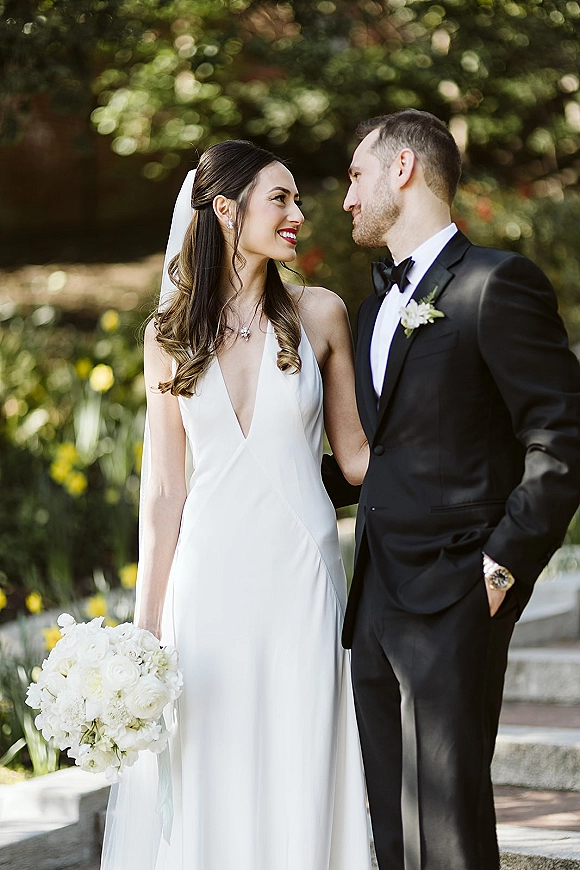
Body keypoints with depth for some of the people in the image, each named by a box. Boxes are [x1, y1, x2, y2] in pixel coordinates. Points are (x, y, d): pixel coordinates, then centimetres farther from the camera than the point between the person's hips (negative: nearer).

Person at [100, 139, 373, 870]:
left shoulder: (319, 315, 3)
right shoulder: (171, 334, 4)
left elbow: (355, 455, 9)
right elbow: (164, 488, 5)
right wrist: (146, 627, 3)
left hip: (301, 571, 0)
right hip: (209, 575, 1)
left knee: (298, 785, 2)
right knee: (206, 793, 4)